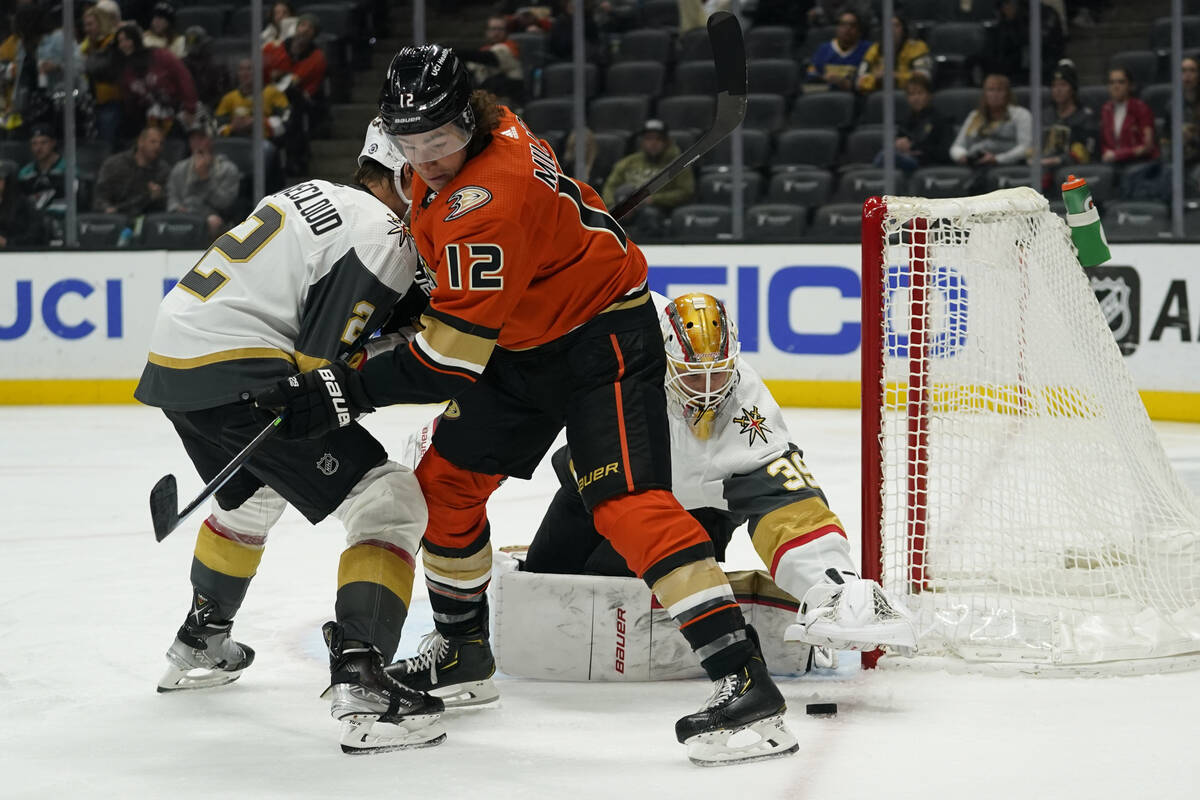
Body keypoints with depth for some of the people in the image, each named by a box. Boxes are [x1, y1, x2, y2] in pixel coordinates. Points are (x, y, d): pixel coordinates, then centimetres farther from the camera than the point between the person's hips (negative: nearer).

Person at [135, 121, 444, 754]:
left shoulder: (315, 194, 18)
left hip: (173, 352, 10)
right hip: (237, 375, -10)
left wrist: (418, 305, 16)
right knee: (389, 503, -9)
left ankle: (197, 644, 53)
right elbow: (320, 362, -13)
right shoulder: (383, 238, -9)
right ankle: (359, 683, -24)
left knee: (251, 499, 36)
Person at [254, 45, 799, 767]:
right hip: (521, 343, 10)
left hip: (601, 335, -10)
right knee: (444, 480, 10)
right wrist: (398, 285, 17)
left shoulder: (491, 199, -32)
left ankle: (747, 688, -29)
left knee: (627, 504, -24)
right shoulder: (448, 151, -4)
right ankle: (462, 646, 31)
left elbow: (452, 353, -32)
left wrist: (342, 395, -31)